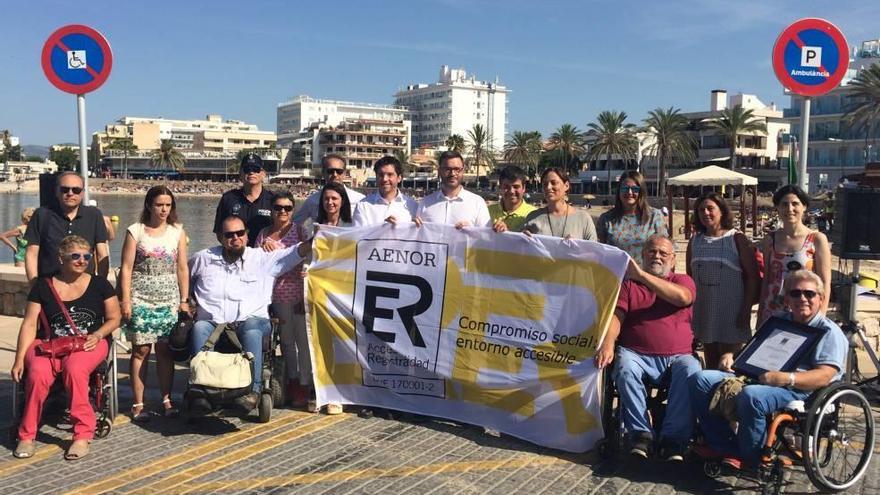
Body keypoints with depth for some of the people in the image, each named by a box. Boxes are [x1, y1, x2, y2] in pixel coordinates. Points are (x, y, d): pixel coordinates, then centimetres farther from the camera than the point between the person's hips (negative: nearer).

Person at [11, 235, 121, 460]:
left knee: (75, 369, -35)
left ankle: (83, 435, -23)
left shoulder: (99, 285, 8)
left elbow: (114, 319, 11)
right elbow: (30, 324, 4)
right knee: (38, 373, -31)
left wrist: (97, 335, -10)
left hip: (88, 344, -1)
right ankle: (27, 435, -11)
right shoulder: (43, 285, 9)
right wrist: (19, 359, -5)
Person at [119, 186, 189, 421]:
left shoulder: (177, 231, 7)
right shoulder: (135, 231, 0)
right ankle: (138, 403, 7)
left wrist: (184, 300, 4)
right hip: (141, 299, -2)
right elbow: (126, 268, -2)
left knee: (166, 350, 3)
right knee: (141, 349, 0)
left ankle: (167, 399, 12)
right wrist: (125, 300, -8)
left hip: (169, 300, 2)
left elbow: (182, 268, 7)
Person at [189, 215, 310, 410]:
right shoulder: (203, 258, 17)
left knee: (251, 329, -36)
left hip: (251, 320, -2)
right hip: (212, 322, 2)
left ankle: (253, 389, -37)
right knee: (199, 329, -31)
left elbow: (295, 252, -1)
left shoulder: (263, 258, 10)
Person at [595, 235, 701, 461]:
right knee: (625, 369, -32)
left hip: (678, 356, 0)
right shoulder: (628, 284, 18)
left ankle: (674, 437, -21)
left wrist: (642, 275, -17)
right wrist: (607, 344, -19)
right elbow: (616, 315, 2)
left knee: (691, 373, -31)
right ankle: (640, 433, -19)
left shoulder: (683, 281, 16)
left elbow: (683, 298, -10)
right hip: (637, 354, 0)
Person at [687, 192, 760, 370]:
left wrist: (746, 310, -12)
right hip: (704, 314, 4)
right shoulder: (695, 241, 9)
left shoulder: (737, 239, -4)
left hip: (731, 315, -4)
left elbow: (753, 277, -7)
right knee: (711, 365, 12)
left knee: (729, 365, -2)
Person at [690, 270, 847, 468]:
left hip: (801, 391, -7)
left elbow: (824, 376, -13)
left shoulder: (829, 332, 2)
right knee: (701, 379, -10)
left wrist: (786, 378, -29)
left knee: (751, 395, -39)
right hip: (758, 379, 8)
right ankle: (724, 445, -7)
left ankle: (751, 456, -15)